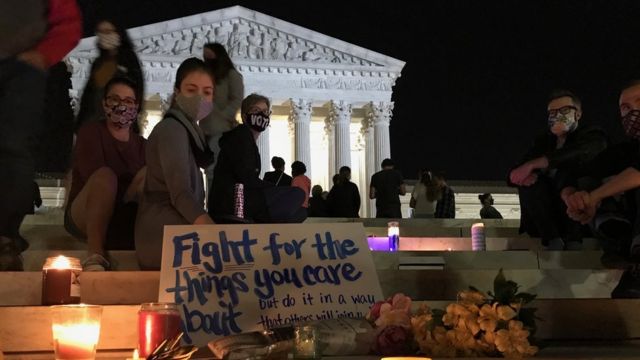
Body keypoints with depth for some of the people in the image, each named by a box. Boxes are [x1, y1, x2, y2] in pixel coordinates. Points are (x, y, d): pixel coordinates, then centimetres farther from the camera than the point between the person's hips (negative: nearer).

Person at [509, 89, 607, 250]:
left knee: (567, 172, -24)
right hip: (548, 218, 4)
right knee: (529, 180, -16)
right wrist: (524, 175, -19)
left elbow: (580, 153, -22)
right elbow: (513, 175, 7)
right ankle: (552, 238, -26)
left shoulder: (592, 136, 4)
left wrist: (532, 165, -28)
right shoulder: (543, 141, 17)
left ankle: (573, 238, -24)